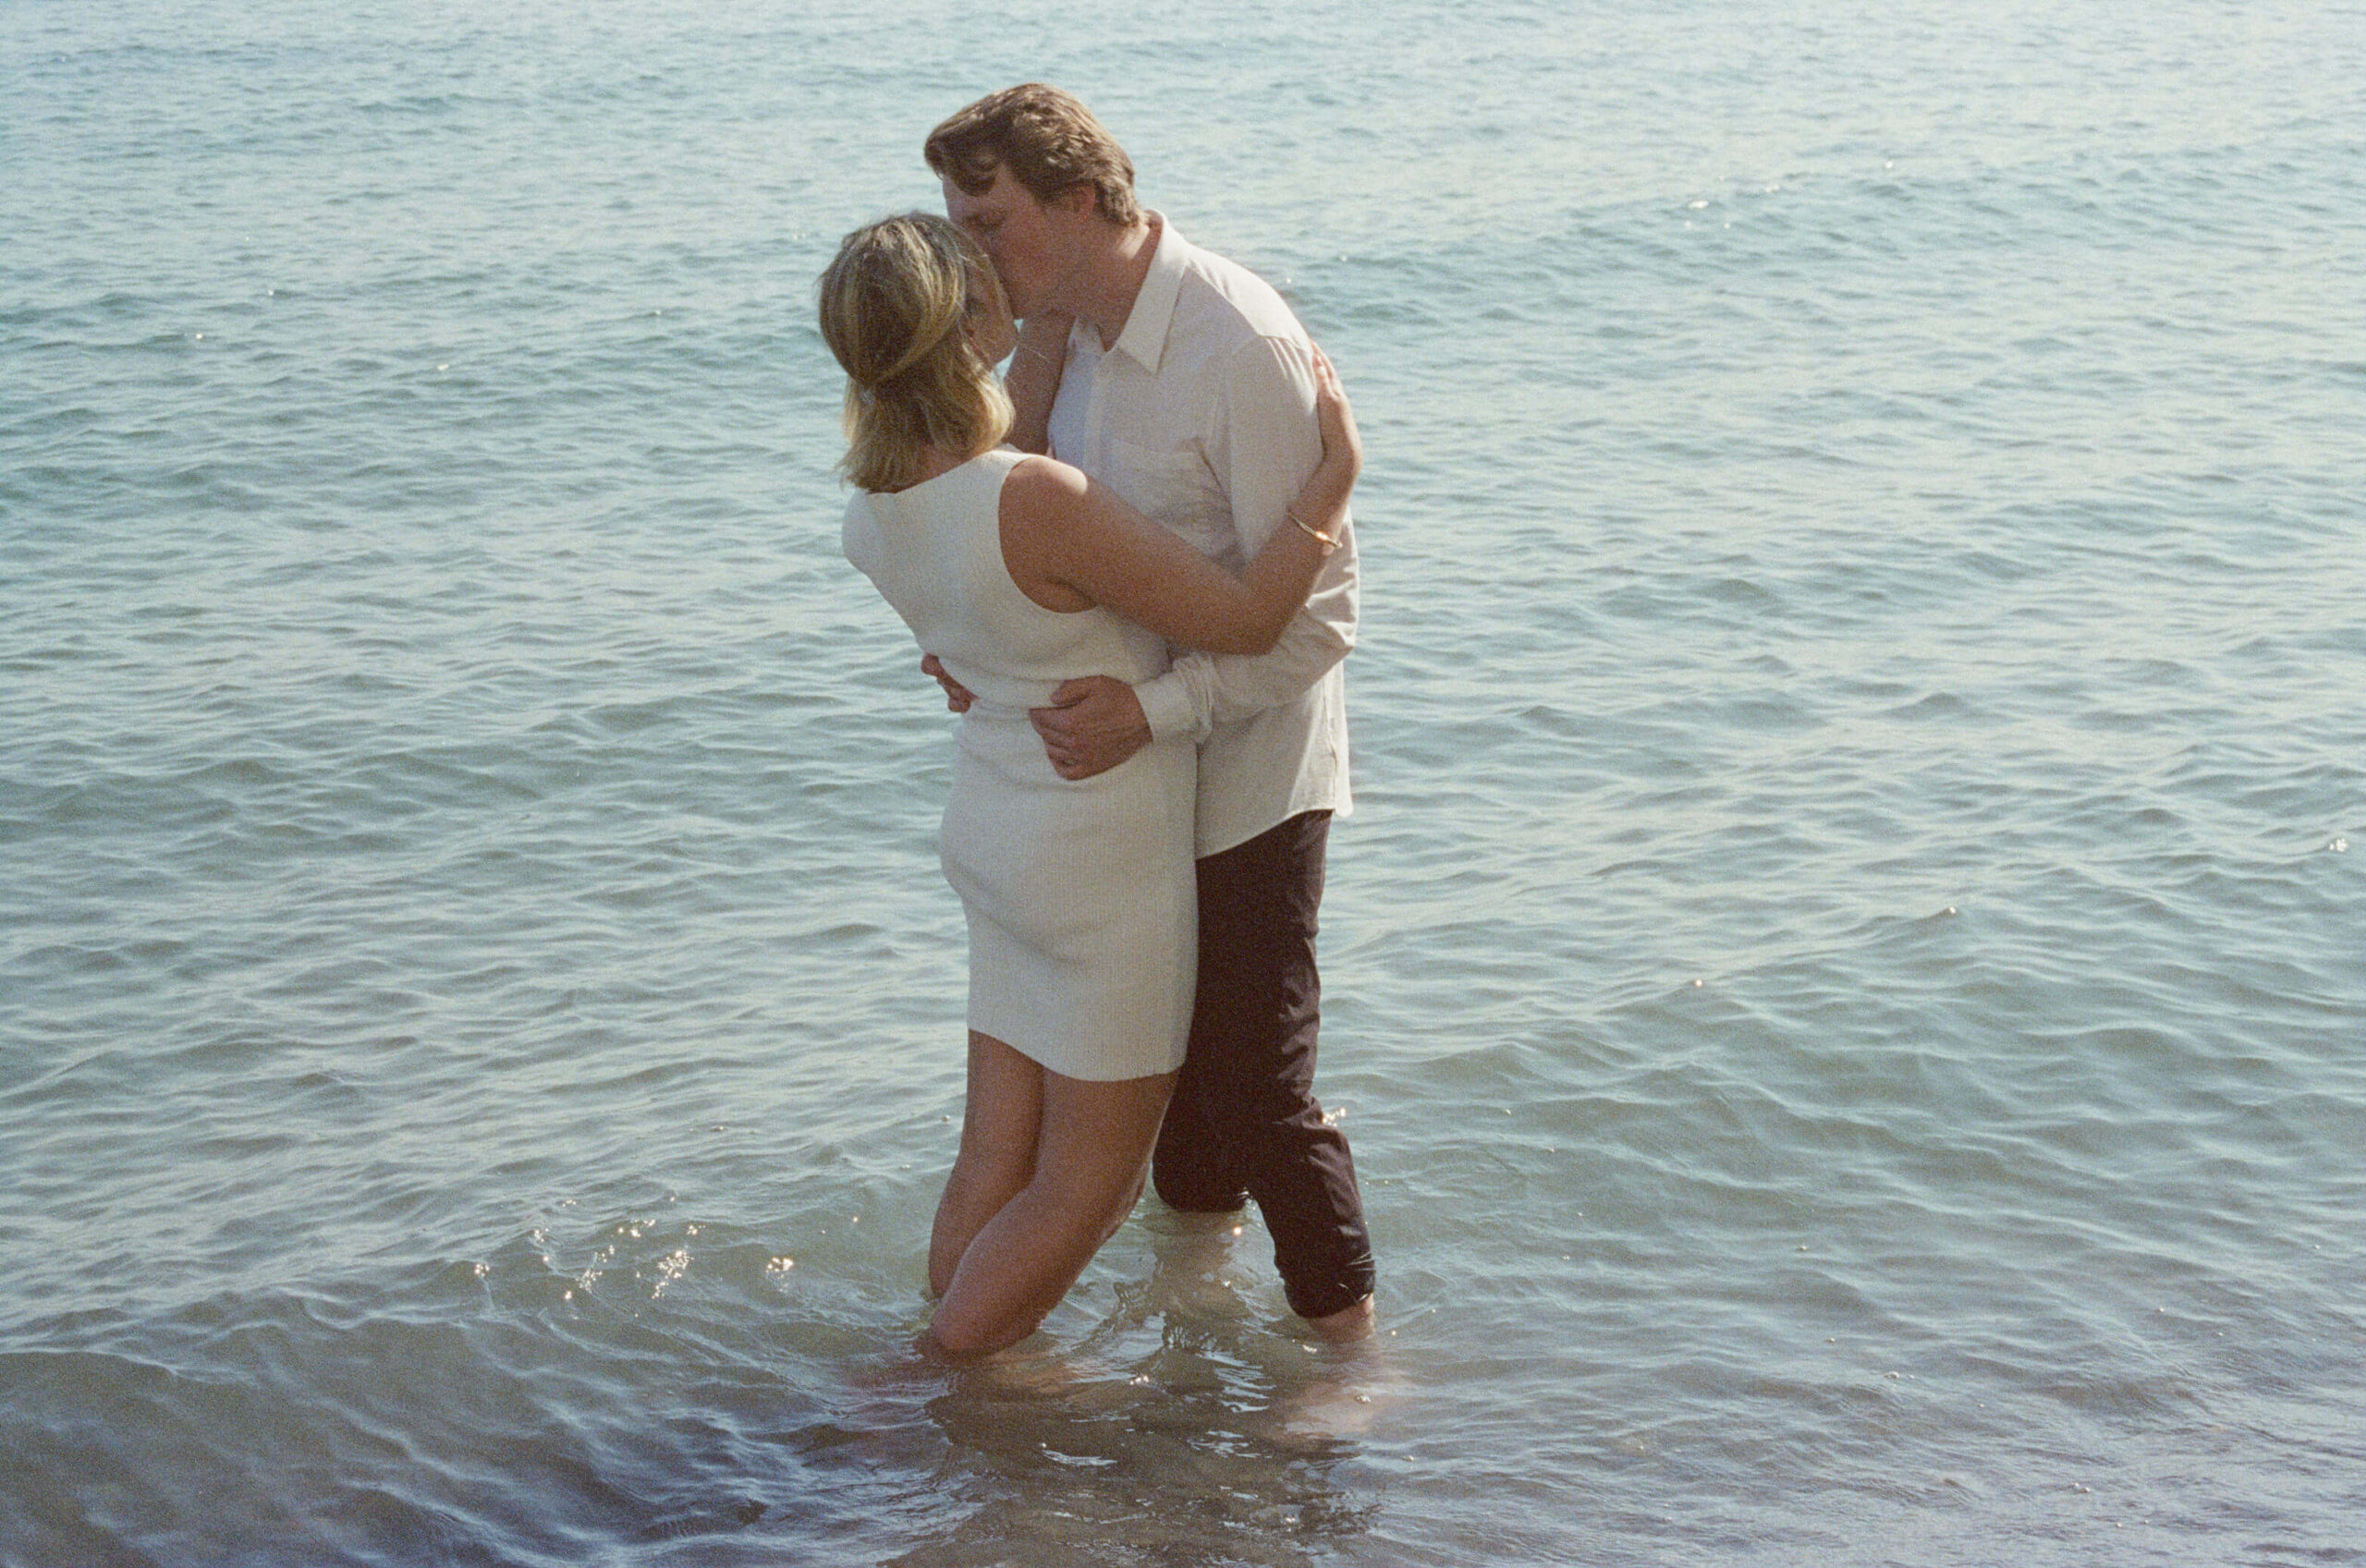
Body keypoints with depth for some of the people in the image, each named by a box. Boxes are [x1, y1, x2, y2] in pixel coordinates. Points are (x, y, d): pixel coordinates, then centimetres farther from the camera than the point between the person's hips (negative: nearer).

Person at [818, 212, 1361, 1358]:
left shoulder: (875, 508, -5)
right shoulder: (1036, 503, -30)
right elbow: (1246, 620, -22)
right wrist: (1337, 471, -10)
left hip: (993, 827, 8)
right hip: (1105, 861, -8)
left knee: (997, 1158, 17)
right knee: (1090, 1182, 9)